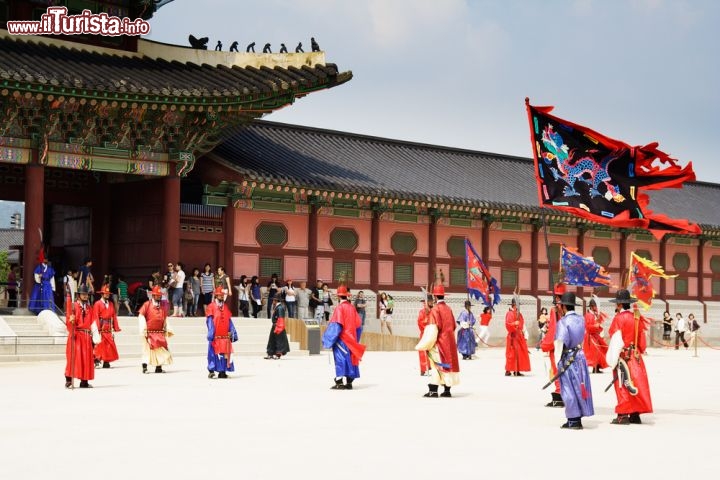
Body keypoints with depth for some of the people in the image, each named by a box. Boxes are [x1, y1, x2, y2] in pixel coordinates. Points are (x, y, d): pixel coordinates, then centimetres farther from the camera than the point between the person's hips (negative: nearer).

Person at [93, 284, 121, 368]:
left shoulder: (111, 304, 15)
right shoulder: (97, 304, -1)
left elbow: (114, 316, 11)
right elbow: (96, 317, -7)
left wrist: (115, 328, 3)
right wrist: (97, 329, -15)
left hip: (108, 328, 5)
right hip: (101, 328, -5)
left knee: (109, 345, 2)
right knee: (100, 345, -7)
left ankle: (106, 362, 4)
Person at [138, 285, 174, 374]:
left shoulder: (162, 306, 13)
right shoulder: (147, 305, -2)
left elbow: (165, 319, 20)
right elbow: (141, 317, -5)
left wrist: (167, 329, 12)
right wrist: (144, 330, -11)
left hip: (160, 333, 5)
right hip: (149, 333, -5)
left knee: (161, 349, 4)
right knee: (147, 349, -5)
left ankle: (158, 367, 13)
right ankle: (144, 368, -1)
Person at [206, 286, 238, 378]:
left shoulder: (226, 307, 16)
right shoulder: (211, 307, -1)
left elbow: (229, 321, 16)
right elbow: (210, 321, -6)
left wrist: (233, 333, 11)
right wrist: (211, 333, -12)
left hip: (225, 335, 5)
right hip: (216, 335, -5)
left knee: (225, 353, 4)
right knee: (213, 352, -6)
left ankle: (222, 371, 10)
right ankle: (211, 370, -1)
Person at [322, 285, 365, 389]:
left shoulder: (340, 307, -12)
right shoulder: (352, 307, 7)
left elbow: (336, 325, -16)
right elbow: (358, 325, 12)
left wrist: (329, 339, -10)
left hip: (342, 338, -6)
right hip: (351, 339, 6)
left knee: (340, 358, -5)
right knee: (350, 358, 10)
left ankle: (339, 382, -10)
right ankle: (349, 382, 13)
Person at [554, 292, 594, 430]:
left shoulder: (563, 322, -16)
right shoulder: (580, 319, 5)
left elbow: (560, 342, -16)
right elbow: (582, 336, 12)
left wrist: (558, 360, -7)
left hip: (567, 358, -7)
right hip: (580, 355, 7)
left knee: (570, 389, 1)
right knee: (579, 386, 11)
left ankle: (573, 419, 4)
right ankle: (577, 419, 19)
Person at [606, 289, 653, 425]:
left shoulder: (619, 318, -14)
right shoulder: (637, 318, 5)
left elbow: (616, 340, -15)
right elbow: (642, 341, 11)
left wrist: (613, 360, -13)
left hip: (623, 356, -6)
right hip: (635, 356, 6)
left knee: (623, 385, -1)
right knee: (636, 383, 10)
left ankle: (623, 415, -1)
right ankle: (635, 415, 15)